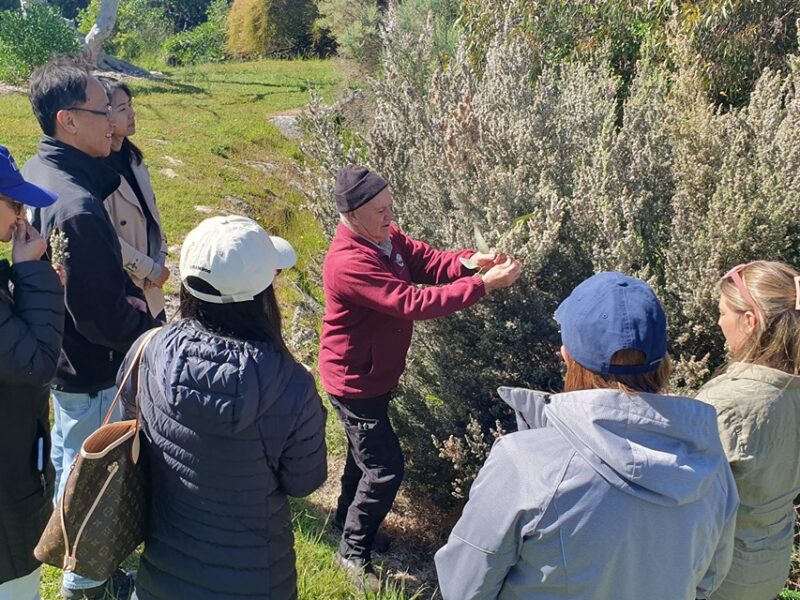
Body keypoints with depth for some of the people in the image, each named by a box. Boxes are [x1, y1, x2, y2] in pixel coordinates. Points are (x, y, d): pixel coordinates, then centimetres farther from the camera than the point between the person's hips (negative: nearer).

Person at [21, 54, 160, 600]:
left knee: (69, 461, 27)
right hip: (92, 371, -10)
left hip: (59, 355, 10)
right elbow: (107, 318, -29)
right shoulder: (77, 207, -32)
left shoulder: (36, 174, -1)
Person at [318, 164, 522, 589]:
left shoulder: (386, 236, -5)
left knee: (367, 452, 26)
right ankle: (353, 552, 18)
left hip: (374, 374, 9)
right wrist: (483, 284, -36)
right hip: (355, 382, -9)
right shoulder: (349, 263, -34)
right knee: (386, 467, -2)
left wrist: (471, 261, -27)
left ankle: (347, 518, 49)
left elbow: (428, 261, -6)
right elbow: (413, 302, -37)